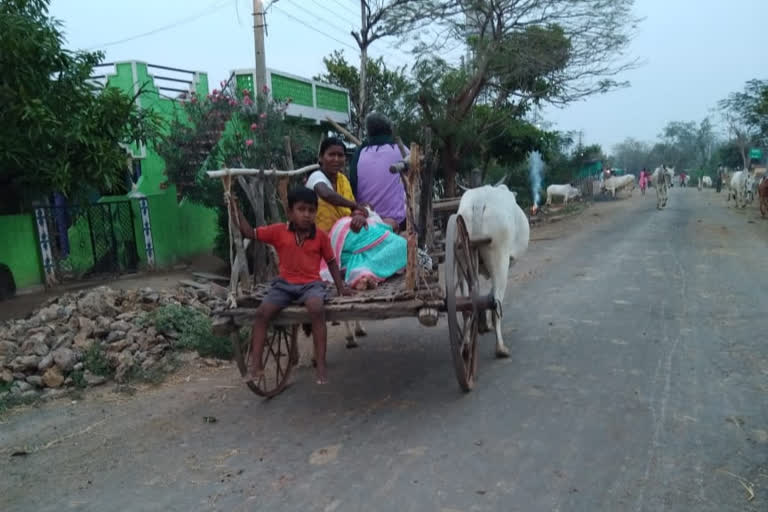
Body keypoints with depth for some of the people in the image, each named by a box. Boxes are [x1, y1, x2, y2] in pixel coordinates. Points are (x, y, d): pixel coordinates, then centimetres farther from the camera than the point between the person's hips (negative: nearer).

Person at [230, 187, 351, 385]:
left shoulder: (321, 236, 0)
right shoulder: (279, 231, 0)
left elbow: (331, 261, 9)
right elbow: (250, 233, 2)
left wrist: (341, 286, 4)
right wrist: (236, 212, -9)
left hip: (311, 284, -2)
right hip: (284, 283, 2)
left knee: (317, 309, -33)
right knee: (262, 312, -18)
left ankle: (321, 365, -25)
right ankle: (256, 366, -8)